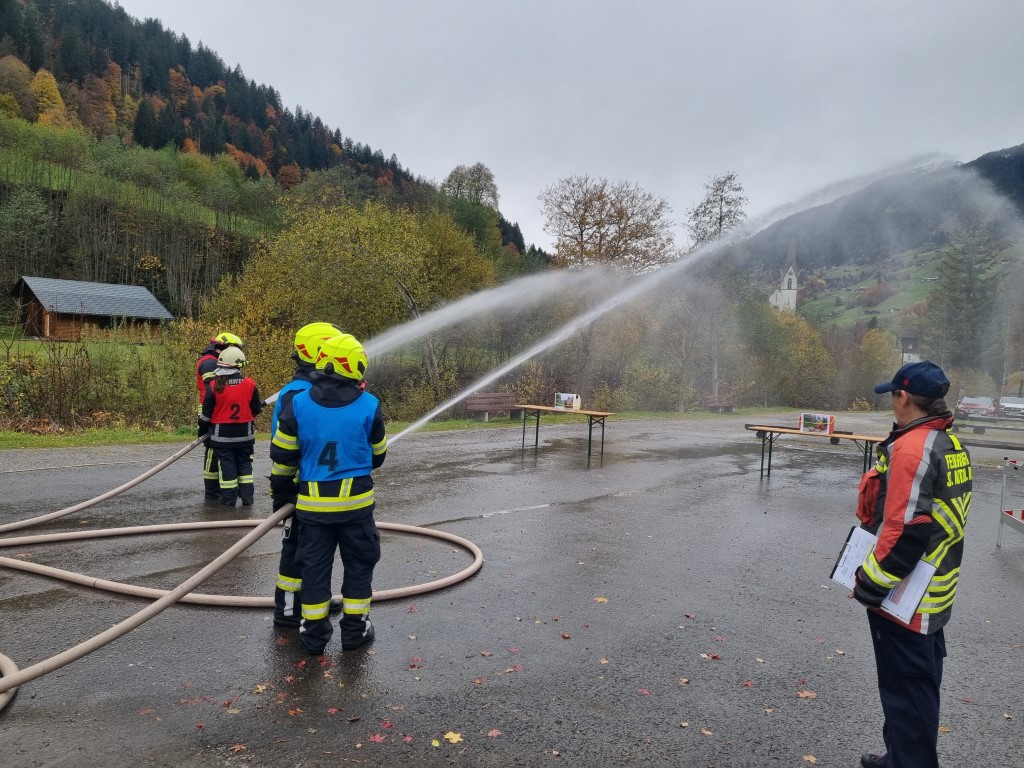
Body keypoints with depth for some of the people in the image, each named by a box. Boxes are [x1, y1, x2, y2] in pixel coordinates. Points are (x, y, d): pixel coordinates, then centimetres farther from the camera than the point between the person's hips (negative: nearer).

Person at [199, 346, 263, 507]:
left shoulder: (214, 386, -12)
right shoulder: (250, 384, -8)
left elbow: (206, 413, -6)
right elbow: (256, 408, 3)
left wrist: (202, 430, 10)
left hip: (222, 435, -2)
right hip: (244, 433, 2)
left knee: (227, 465, 8)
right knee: (244, 464, 13)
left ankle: (229, 498, 13)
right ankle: (247, 497, 13)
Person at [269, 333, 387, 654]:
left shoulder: (298, 404, -5)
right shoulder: (369, 406, -8)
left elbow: (282, 456, 1)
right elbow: (377, 456, 4)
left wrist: (282, 489, 17)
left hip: (313, 502, 2)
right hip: (356, 501, -1)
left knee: (315, 566, 14)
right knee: (359, 565, 14)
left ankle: (315, 633, 22)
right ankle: (354, 630, 22)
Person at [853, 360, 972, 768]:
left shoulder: (912, 448, -23)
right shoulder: (951, 445, 8)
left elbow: (905, 532, -27)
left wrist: (868, 584, -17)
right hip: (933, 593, 10)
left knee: (906, 692, 4)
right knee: (919, 685, 22)